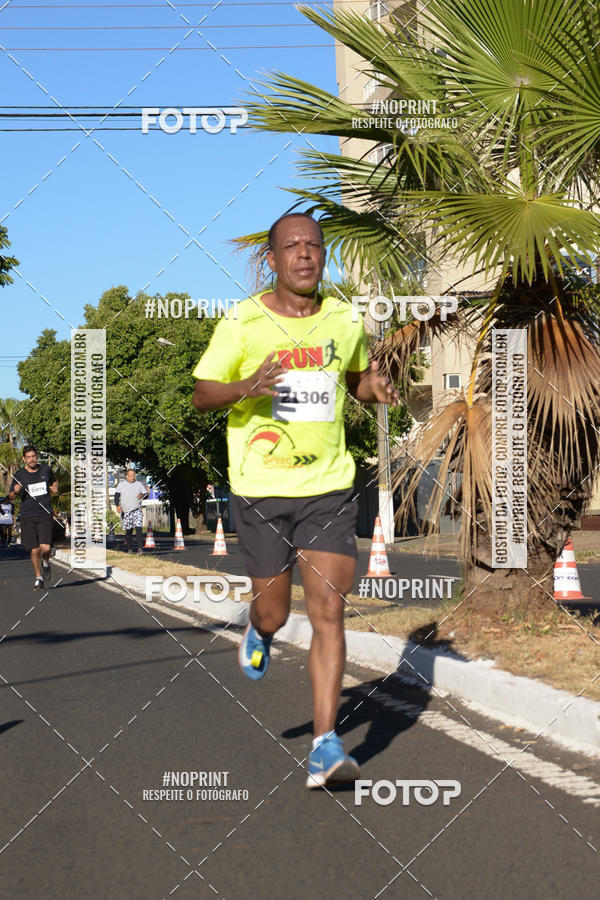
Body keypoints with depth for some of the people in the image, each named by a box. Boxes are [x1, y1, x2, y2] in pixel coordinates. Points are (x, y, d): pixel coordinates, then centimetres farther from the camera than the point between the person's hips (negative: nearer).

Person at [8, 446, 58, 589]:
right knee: (34, 551, -2)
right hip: (27, 517, 0)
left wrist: (55, 488, 6)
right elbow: (10, 497, 7)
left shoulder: (46, 469, 5)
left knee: (46, 548, -16)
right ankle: (39, 578, 19)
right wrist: (15, 491, -16)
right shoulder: (19, 474, 0)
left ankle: (46, 562, 19)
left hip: (45, 515, 0)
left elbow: (54, 480, 28)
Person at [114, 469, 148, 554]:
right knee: (128, 530, 7)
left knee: (138, 528, -16)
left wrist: (142, 495, -13)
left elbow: (146, 494, 10)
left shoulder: (139, 484, 10)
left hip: (137, 510, -1)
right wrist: (117, 505, -12)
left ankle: (139, 548, -21)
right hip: (126, 511, 1)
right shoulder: (121, 484, 8)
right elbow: (117, 495, 2)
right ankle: (129, 547, 23)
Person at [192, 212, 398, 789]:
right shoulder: (242, 324, -5)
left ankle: (325, 748, -6)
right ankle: (258, 630, 47)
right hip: (260, 488, -1)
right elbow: (201, 396, 1)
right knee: (274, 613, 7)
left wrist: (376, 388, -1)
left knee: (328, 612, -8)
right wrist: (244, 388, -21)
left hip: (329, 487, 2)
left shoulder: (345, 321, 5)